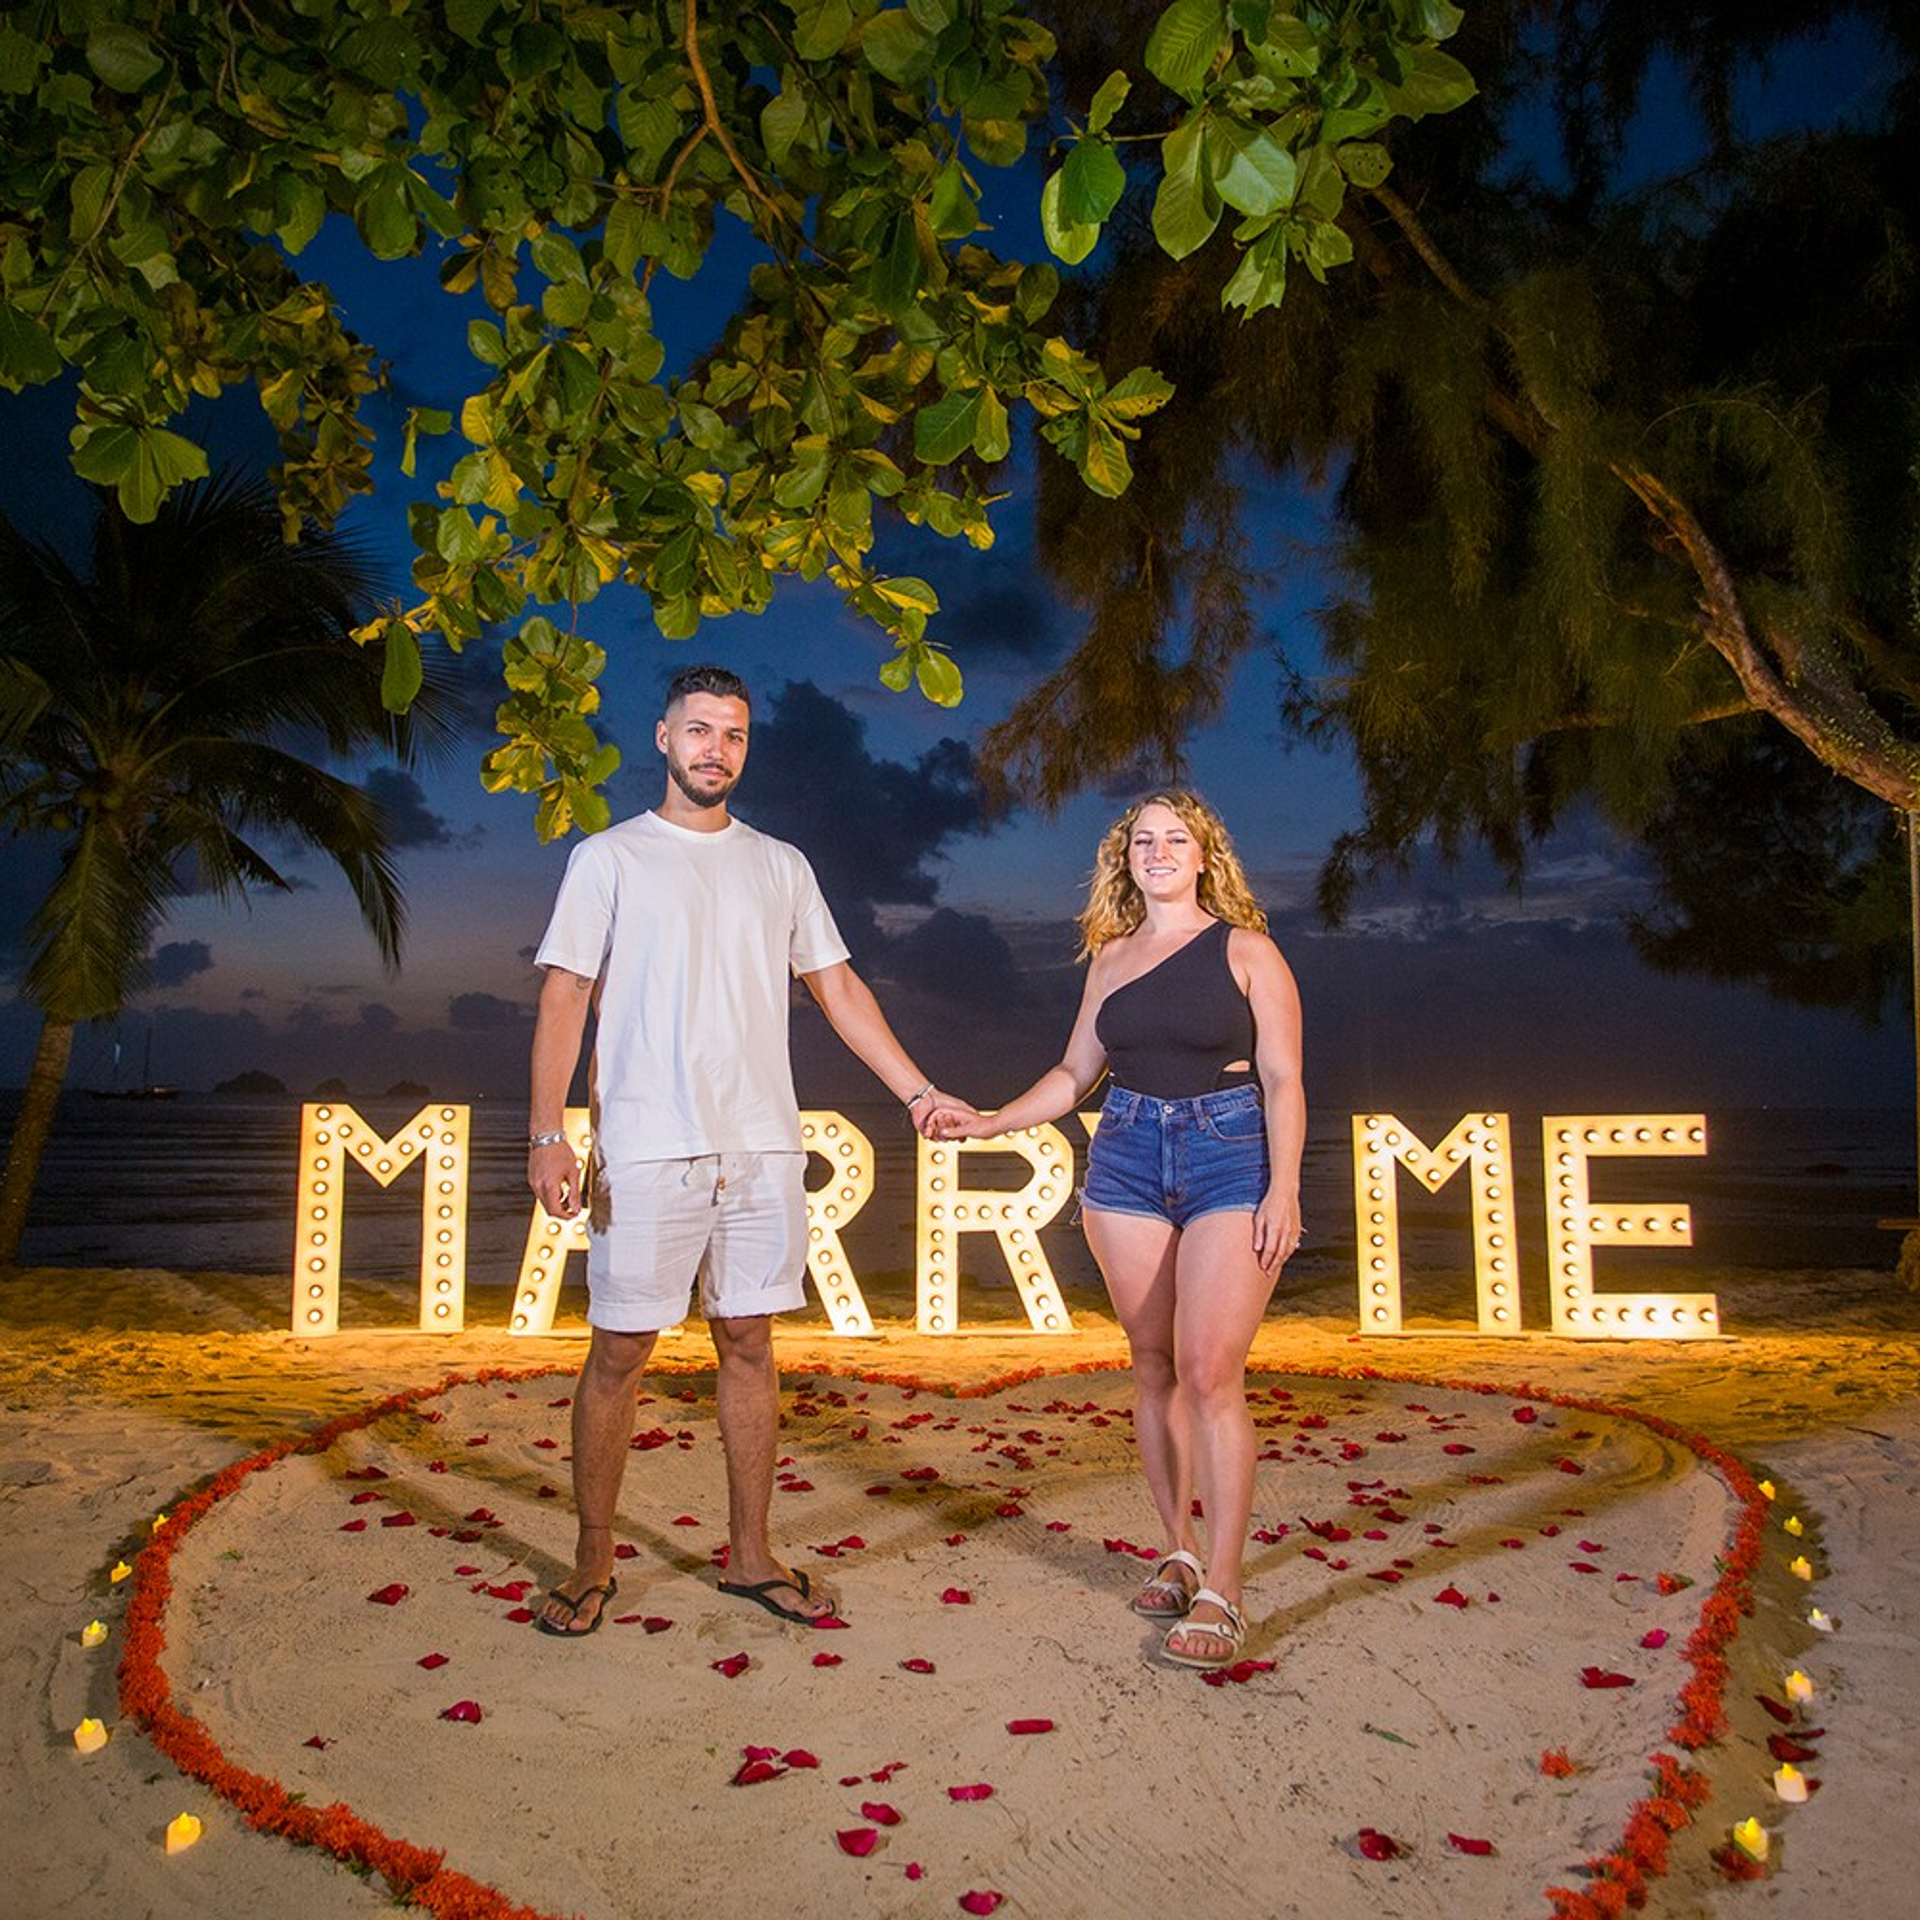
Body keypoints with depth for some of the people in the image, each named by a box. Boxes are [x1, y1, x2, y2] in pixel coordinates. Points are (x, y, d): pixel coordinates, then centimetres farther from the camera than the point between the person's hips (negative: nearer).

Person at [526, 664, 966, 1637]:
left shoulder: (780, 866, 14)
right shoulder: (609, 858, 4)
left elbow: (838, 987, 16)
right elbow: (565, 999, -1)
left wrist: (917, 1089, 10)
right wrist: (546, 1134, -10)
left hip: (763, 1149, 3)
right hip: (647, 1151, -3)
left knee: (748, 1343, 9)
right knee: (619, 1352, 2)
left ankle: (750, 1554, 20)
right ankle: (592, 1564, 17)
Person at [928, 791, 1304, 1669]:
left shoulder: (1244, 950, 1)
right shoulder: (1111, 956, 12)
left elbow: (1282, 1080, -1)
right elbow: (1075, 1072, 17)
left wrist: (1283, 1190, -10)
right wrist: (988, 1122, 6)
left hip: (1230, 1157, -4)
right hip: (1127, 1159, 4)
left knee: (1209, 1370, -11)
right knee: (1153, 1365, 7)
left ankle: (1221, 1589, -4)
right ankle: (1178, 1553, 20)